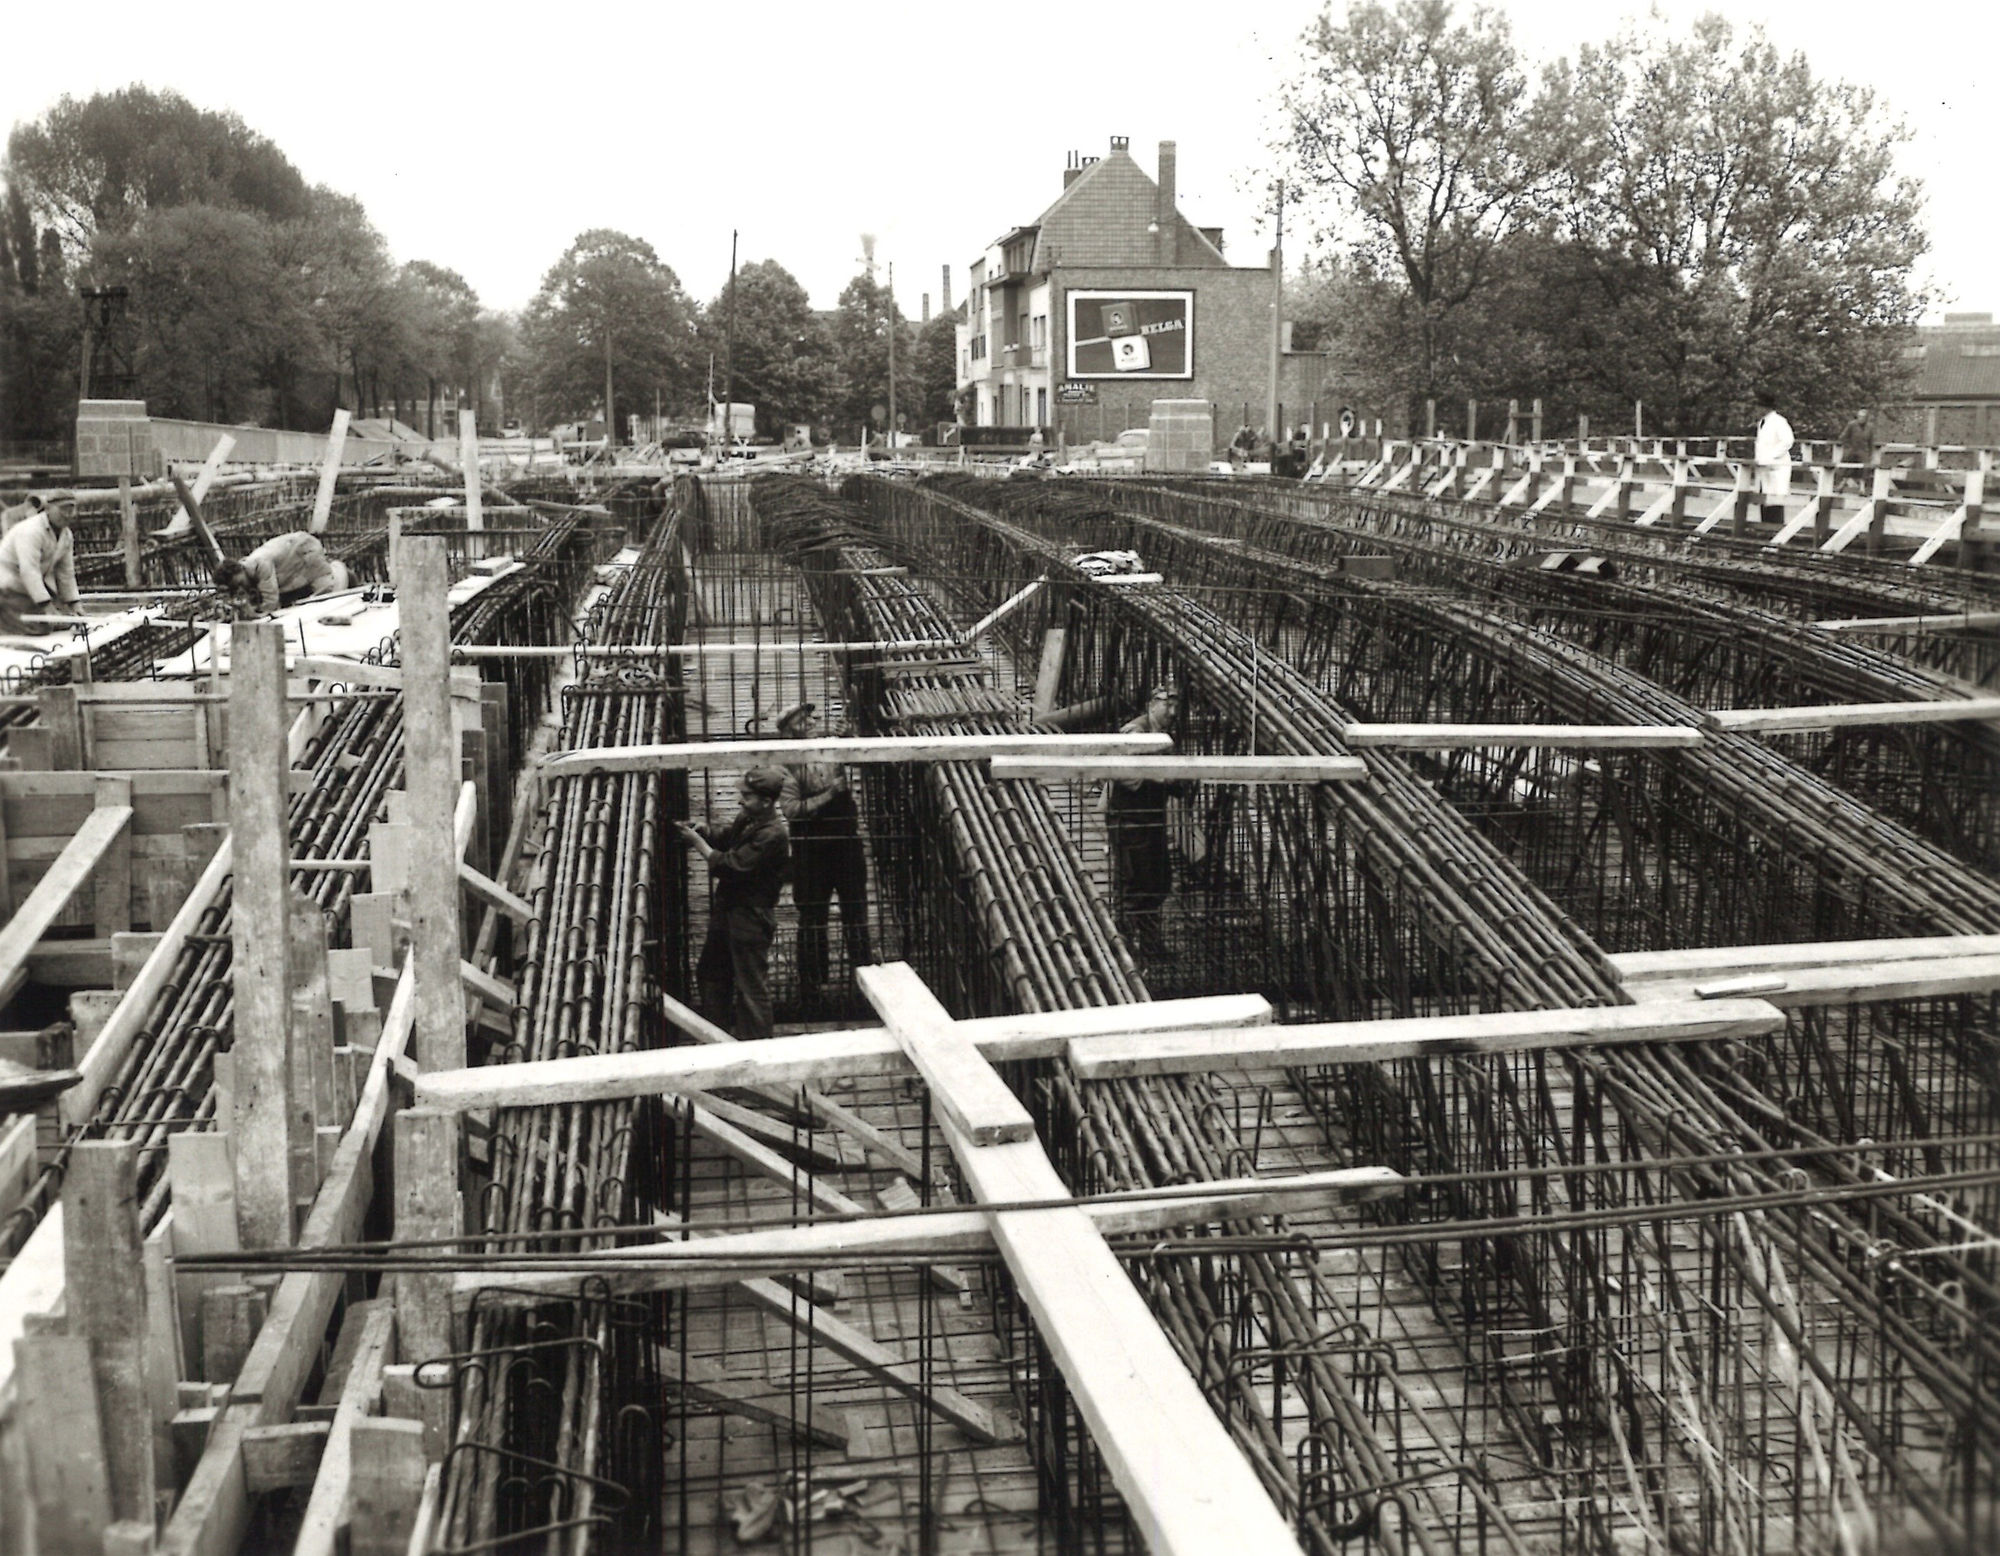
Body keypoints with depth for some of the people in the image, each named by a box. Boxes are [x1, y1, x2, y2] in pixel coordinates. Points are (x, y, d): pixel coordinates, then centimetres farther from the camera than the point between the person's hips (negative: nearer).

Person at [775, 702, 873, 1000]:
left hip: (847, 843, 3)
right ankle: (810, 984, 16)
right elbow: (791, 808, -15)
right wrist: (829, 794, -19)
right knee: (812, 918, 6)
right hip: (811, 850, -3)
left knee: (855, 909, 9)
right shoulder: (788, 766, -7)